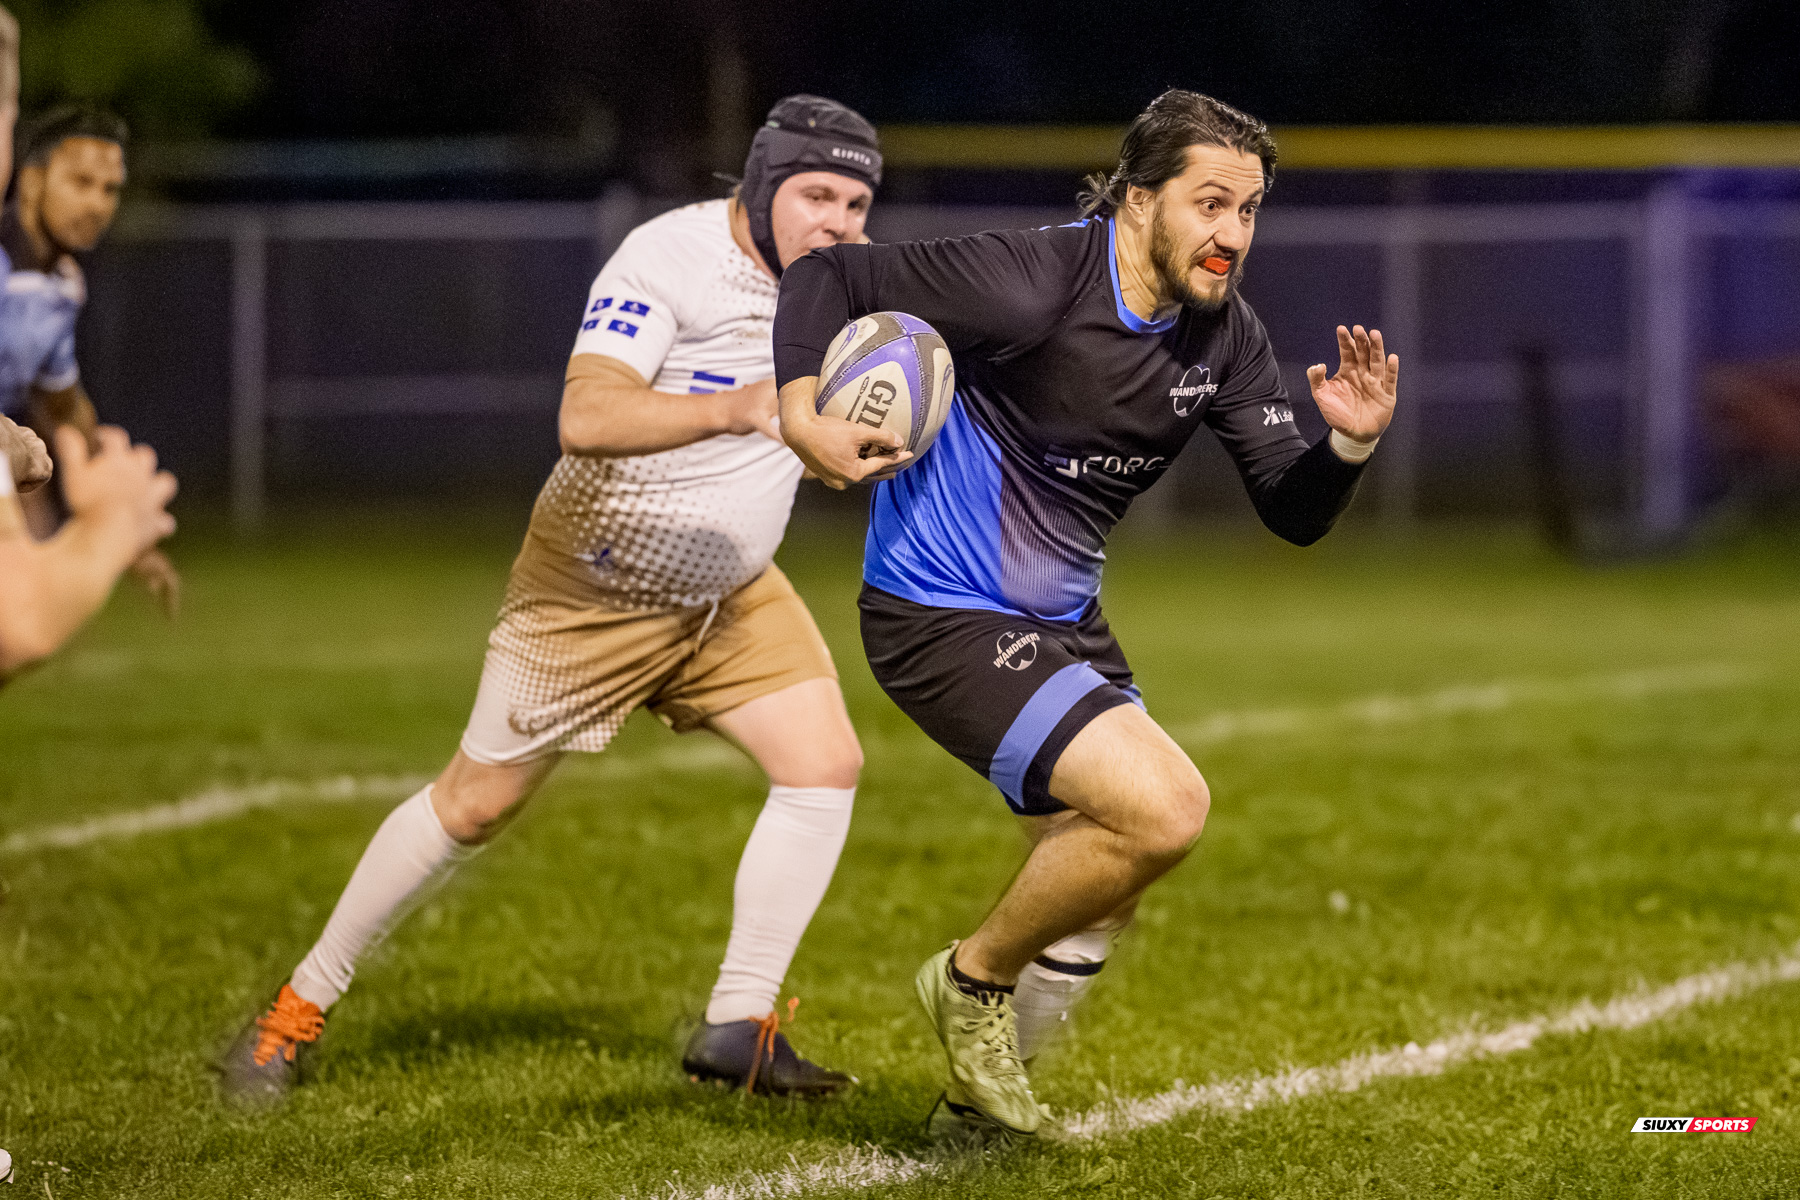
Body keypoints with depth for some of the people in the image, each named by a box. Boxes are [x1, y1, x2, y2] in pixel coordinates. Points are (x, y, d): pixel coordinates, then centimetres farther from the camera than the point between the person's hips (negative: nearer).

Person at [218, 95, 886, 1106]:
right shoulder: (671, 259, -26)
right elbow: (587, 417, -41)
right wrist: (731, 407, -54)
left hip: (731, 589, 6)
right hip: (594, 590, -6)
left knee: (826, 762, -12)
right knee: (479, 800, 3)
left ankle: (739, 1028, -5)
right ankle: (300, 1009, 18)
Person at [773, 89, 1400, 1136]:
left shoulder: (1224, 337, -2)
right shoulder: (1033, 284, -23)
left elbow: (1293, 512, 0)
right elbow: (829, 277, -17)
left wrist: (1350, 442, -21)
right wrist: (802, 410, -33)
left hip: (1061, 620, 9)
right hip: (942, 615, -9)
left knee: (1110, 878, 20)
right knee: (1165, 807, -22)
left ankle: (982, 1089, 42)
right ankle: (975, 977, 1)